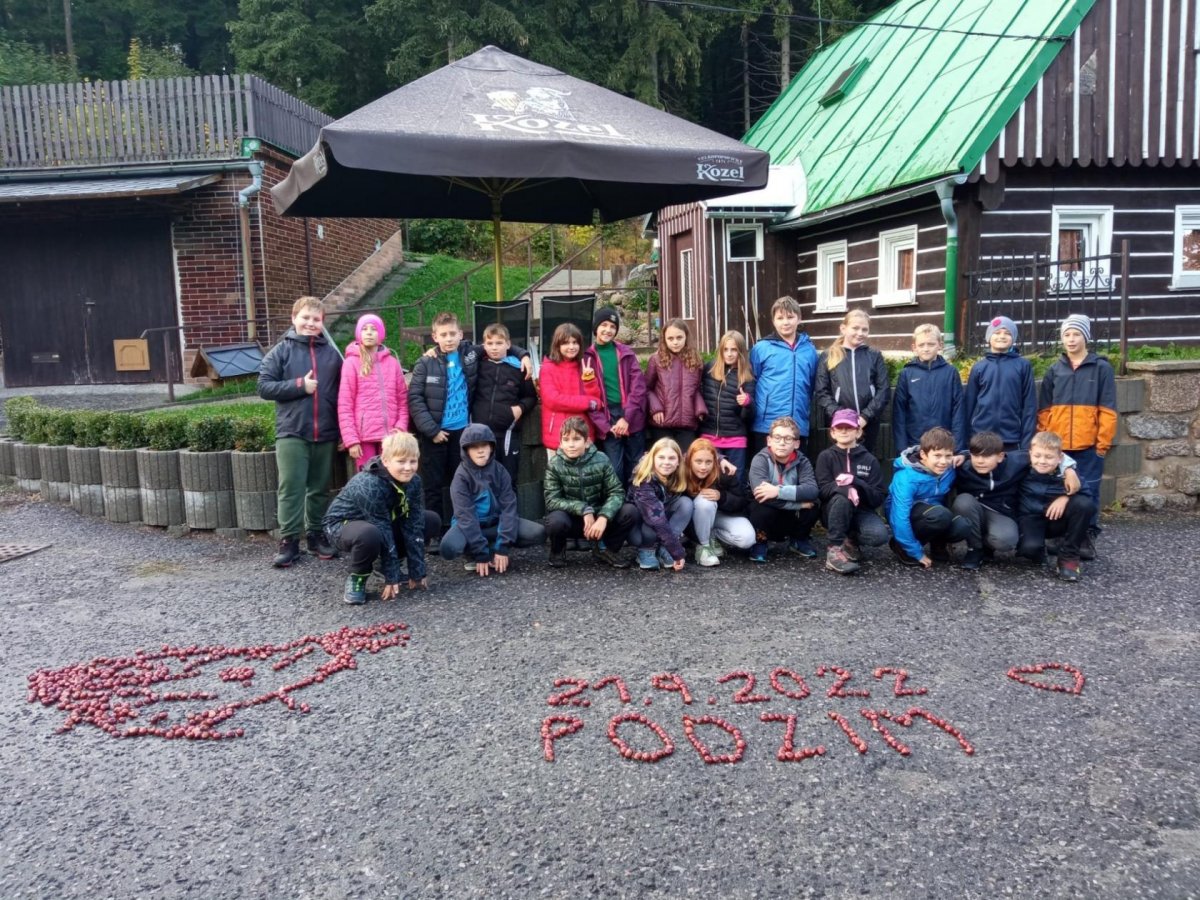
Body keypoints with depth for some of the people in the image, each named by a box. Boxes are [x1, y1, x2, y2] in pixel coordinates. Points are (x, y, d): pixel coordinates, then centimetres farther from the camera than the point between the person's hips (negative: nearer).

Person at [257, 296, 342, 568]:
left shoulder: (332, 353, 9)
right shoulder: (281, 351, 3)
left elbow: (343, 389, 13)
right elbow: (264, 386, -3)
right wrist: (299, 385, -12)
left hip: (325, 434, 3)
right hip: (291, 433, -2)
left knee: (319, 488, 11)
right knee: (291, 488, -2)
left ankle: (316, 535, 22)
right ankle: (289, 541, 4)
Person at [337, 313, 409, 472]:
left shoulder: (392, 362, 12)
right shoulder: (352, 363, 2)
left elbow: (403, 400, 11)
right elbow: (344, 405, -3)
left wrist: (401, 428, -3)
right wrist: (351, 439, -10)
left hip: (390, 436, 3)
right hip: (364, 436, -3)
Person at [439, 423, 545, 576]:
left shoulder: (500, 471, -8)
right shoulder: (461, 476, -16)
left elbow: (508, 507, -13)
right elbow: (466, 515, -22)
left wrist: (503, 546, -23)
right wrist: (480, 553, -27)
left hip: (496, 521, 3)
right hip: (468, 524, -3)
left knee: (538, 533, -19)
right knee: (448, 547, -36)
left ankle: (493, 552, -6)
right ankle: (477, 553, -4)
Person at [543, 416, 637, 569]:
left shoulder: (601, 460, -10)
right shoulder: (555, 465, -12)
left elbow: (616, 492, -12)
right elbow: (552, 500, -16)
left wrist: (603, 517, -29)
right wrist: (584, 509, -27)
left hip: (597, 518, 2)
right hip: (571, 519, -2)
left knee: (630, 511, -22)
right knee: (556, 520, -36)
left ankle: (605, 548, 5)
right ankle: (557, 550, 1)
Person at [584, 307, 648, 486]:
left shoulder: (626, 353, 9)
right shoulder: (588, 356, 4)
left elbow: (638, 386, 1)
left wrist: (627, 417, -11)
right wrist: (605, 425, -11)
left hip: (632, 417, 2)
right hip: (606, 421, -2)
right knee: (615, 469, -3)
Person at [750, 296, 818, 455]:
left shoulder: (809, 349, 8)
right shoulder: (761, 348, -1)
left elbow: (814, 386, 16)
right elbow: (751, 383, 4)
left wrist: (811, 414, 11)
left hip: (799, 425, 3)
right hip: (766, 425, -3)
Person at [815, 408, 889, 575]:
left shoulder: (869, 459, 3)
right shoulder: (826, 456, 0)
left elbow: (878, 497, -4)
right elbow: (823, 489, -12)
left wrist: (855, 482, -20)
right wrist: (845, 488, -32)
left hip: (862, 511, 1)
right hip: (834, 510, -1)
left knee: (879, 535, -30)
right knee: (842, 498, -36)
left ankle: (851, 540, 5)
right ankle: (835, 549, -26)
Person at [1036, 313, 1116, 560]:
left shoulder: (1101, 368, 2)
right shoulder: (1055, 371, 10)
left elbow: (1107, 410, -1)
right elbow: (1044, 410, 10)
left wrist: (1103, 443, -6)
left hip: (1089, 446, -3)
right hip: (1057, 446, 3)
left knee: (1087, 493, 1)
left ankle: (1088, 537, 12)